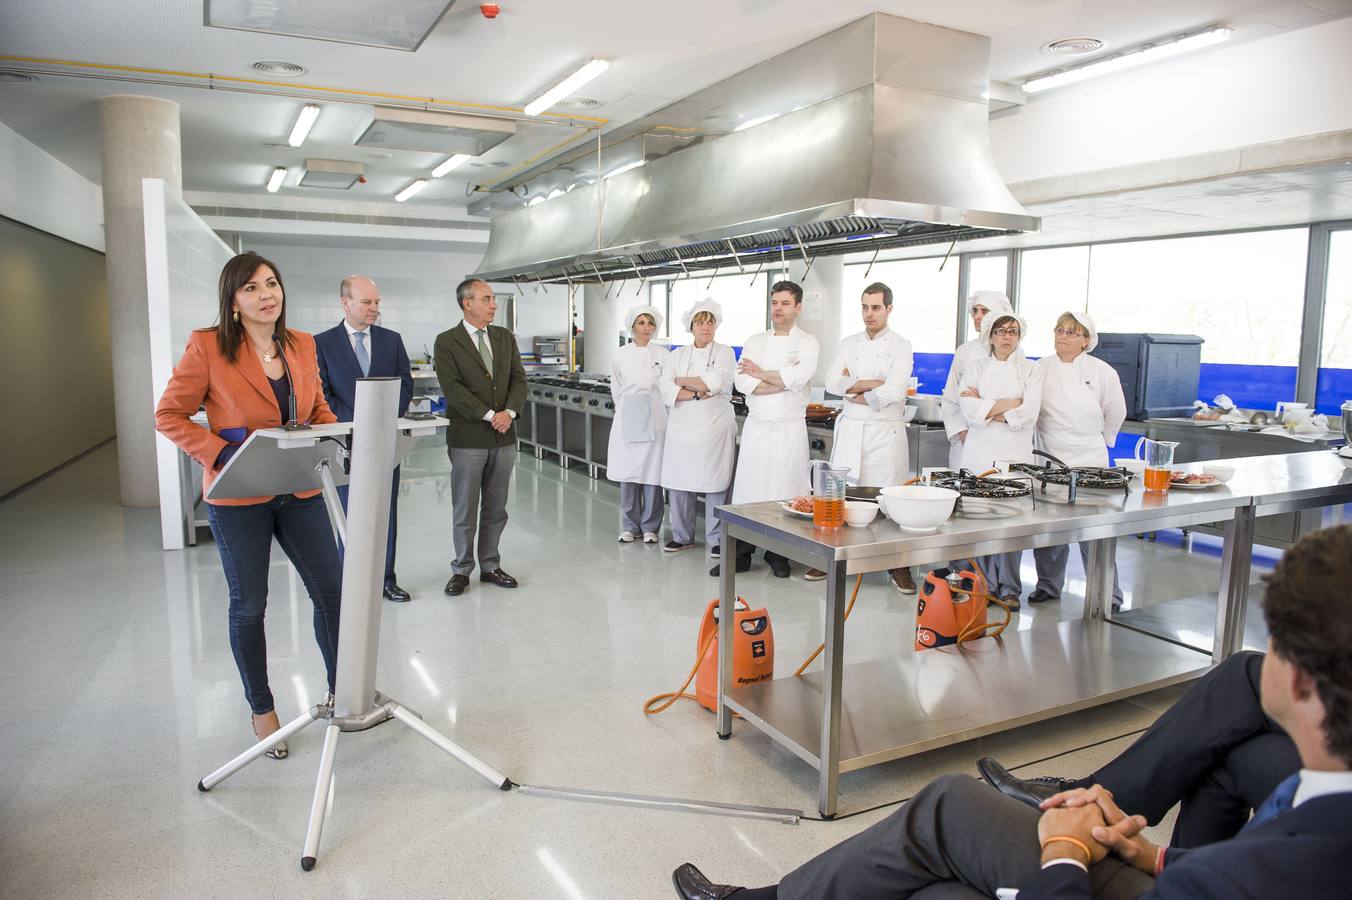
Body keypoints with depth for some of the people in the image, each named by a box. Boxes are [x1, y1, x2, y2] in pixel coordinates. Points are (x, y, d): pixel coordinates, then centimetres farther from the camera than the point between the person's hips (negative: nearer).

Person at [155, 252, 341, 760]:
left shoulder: (302, 345, 4)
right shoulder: (207, 346, -10)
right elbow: (169, 415, -6)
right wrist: (221, 453, -19)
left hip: (299, 490, 4)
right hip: (238, 496, -4)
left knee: (333, 590, 6)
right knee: (249, 604, 9)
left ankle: (341, 691, 26)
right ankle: (261, 709, 28)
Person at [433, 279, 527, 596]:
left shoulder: (505, 337, 10)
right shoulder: (446, 342, -4)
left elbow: (518, 379, 5)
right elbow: (452, 388, -13)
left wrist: (510, 412, -12)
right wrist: (489, 416, -18)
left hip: (504, 438, 4)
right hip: (467, 438, -4)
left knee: (496, 510, 11)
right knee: (465, 512, 4)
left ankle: (490, 566, 23)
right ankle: (462, 570, 17)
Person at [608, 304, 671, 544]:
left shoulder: (662, 354, 2)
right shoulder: (620, 355, 6)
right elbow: (616, 390, 13)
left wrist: (648, 409, 3)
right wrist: (627, 412, 11)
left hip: (654, 419, -1)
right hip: (627, 420, 1)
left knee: (652, 474, -1)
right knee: (627, 474, 4)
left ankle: (650, 527, 11)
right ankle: (629, 525, 16)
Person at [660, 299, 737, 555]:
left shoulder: (724, 352, 4)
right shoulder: (677, 355, 11)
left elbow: (715, 383, -14)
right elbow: (667, 391, -2)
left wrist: (681, 381, -4)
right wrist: (699, 393, -13)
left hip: (715, 428, -2)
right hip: (682, 428, 3)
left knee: (716, 484, -1)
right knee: (679, 482, 4)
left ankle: (716, 539, 12)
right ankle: (682, 536, 20)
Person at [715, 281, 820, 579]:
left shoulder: (807, 343, 1)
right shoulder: (755, 342, 11)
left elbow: (797, 378, -18)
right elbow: (742, 381, -5)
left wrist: (760, 373, -6)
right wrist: (782, 381, -13)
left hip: (789, 429, -3)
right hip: (755, 427, 3)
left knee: (785, 494, 2)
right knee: (747, 491, 2)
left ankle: (778, 555, 17)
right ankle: (740, 556, 10)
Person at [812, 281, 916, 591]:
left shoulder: (901, 347, -1)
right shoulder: (850, 344, 11)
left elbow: (892, 393, -15)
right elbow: (832, 382, -3)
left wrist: (853, 390, -7)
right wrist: (871, 384, -12)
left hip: (885, 432, -3)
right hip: (850, 429, 4)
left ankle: (899, 566, 10)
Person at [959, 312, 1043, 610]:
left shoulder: (1031, 370, 8)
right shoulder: (976, 367, 11)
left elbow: (1028, 414, -7)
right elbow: (969, 410, -5)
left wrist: (985, 408, -7)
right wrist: (1009, 403, -7)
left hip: (1015, 454, -1)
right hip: (979, 453, 1)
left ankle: (1009, 588, 10)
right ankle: (985, 584, 10)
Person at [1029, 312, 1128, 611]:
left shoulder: (1102, 372, -2)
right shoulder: (1040, 368, 1)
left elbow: (1116, 413, 9)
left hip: (1089, 461, -2)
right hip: (1048, 458, 2)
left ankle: (1109, 596, 9)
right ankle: (1049, 585, 25)